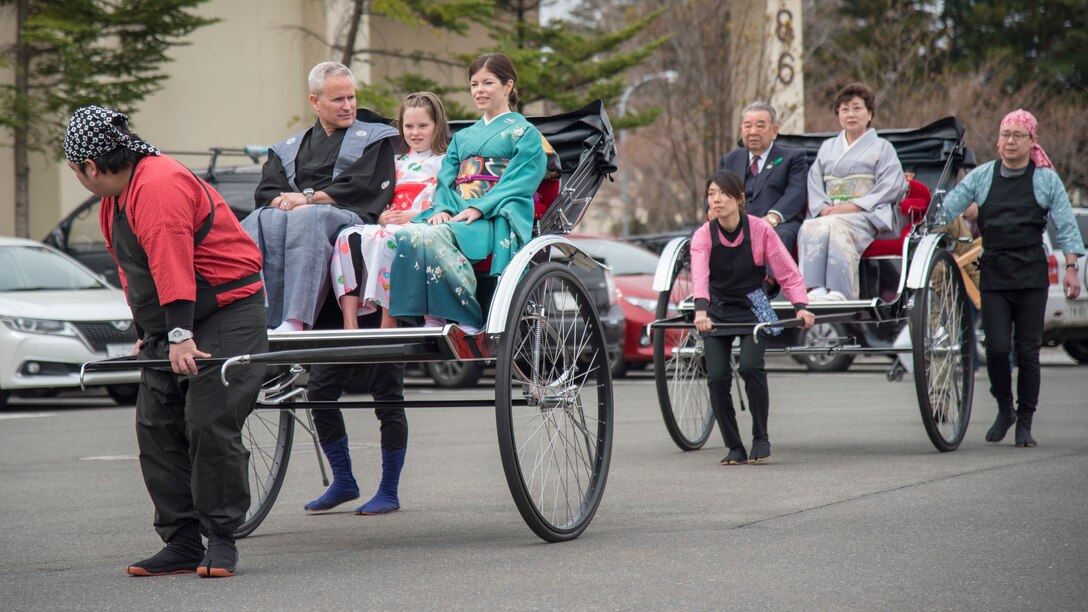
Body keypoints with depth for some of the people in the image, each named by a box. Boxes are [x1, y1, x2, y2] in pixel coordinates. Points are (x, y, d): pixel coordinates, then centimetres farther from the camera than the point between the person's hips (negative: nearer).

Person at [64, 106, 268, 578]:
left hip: (228, 315, -10)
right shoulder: (114, 200, 13)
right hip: (172, 327, 10)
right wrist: (149, 335, 20)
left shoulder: (159, 185, -22)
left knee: (210, 424, -15)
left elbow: (171, 263, -31)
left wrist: (180, 335, -37)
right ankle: (182, 543, 6)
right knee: (156, 428, 3)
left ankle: (221, 541, -6)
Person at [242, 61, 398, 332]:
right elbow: (266, 191, 15)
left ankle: (294, 323, -53)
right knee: (262, 221, -33)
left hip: (345, 215, -3)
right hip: (288, 211, 3)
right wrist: (285, 202, -9)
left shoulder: (374, 138, 20)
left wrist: (308, 199, -6)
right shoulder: (288, 147, 31)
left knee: (306, 219, -39)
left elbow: (360, 187, 2)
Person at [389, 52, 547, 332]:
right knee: (406, 235, -30)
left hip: (496, 220, -5)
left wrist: (477, 209, -16)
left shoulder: (525, 133, 11)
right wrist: (443, 209, -7)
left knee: (432, 236, -36)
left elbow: (519, 184, -3)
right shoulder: (463, 137, 29)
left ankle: (470, 323, -31)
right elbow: (446, 180, 17)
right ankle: (433, 322, -33)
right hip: (455, 216, 5)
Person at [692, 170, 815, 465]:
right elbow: (699, 275, -30)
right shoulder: (703, 235, -11)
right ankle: (734, 448, 4)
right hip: (716, 312, 2)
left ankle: (761, 437, -3)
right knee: (717, 377, -12)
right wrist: (700, 310, -48)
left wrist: (801, 306, -27)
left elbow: (787, 272, -11)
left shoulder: (760, 230, -11)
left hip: (753, 308, -1)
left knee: (750, 366, -23)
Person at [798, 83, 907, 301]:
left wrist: (853, 206, -13)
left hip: (866, 216, -3)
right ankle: (814, 292, -50)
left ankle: (839, 294, -49)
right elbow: (814, 184, 15)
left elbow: (891, 187, 0)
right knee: (811, 229, -33)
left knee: (836, 226, -37)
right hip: (828, 215, 3)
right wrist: (824, 208, -7)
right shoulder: (827, 147, 28)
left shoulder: (882, 148, 15)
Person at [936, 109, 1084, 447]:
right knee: (997, 348, -7)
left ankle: (1025, 422, 8)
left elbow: (1065, 226, 3)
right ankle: (1004, 409, 16)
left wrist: (1071, 268, -5)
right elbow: (948, 207, 5)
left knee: (1028, 350, -1)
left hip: (1032, 275, -1)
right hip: (993, 274, 1)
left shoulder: (1047, 179, 5)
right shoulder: (982, 176, 7)